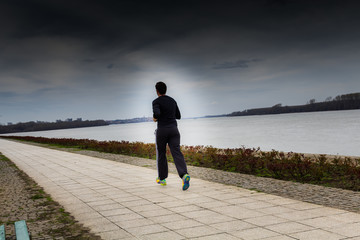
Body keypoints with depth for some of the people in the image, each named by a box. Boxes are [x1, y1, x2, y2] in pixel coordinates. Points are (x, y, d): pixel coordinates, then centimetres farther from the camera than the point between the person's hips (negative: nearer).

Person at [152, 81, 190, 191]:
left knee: (161, 154, 15)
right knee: (177, 153, -8)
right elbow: (178, 116, 22)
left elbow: (157, 113, -24)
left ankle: (162, 178, 24)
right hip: (174, 129, 4)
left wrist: (155, 118, -1)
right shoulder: (172, 101, 15)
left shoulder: (156, 102, -5)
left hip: (162, 130, -4)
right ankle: (184, 175, -31)